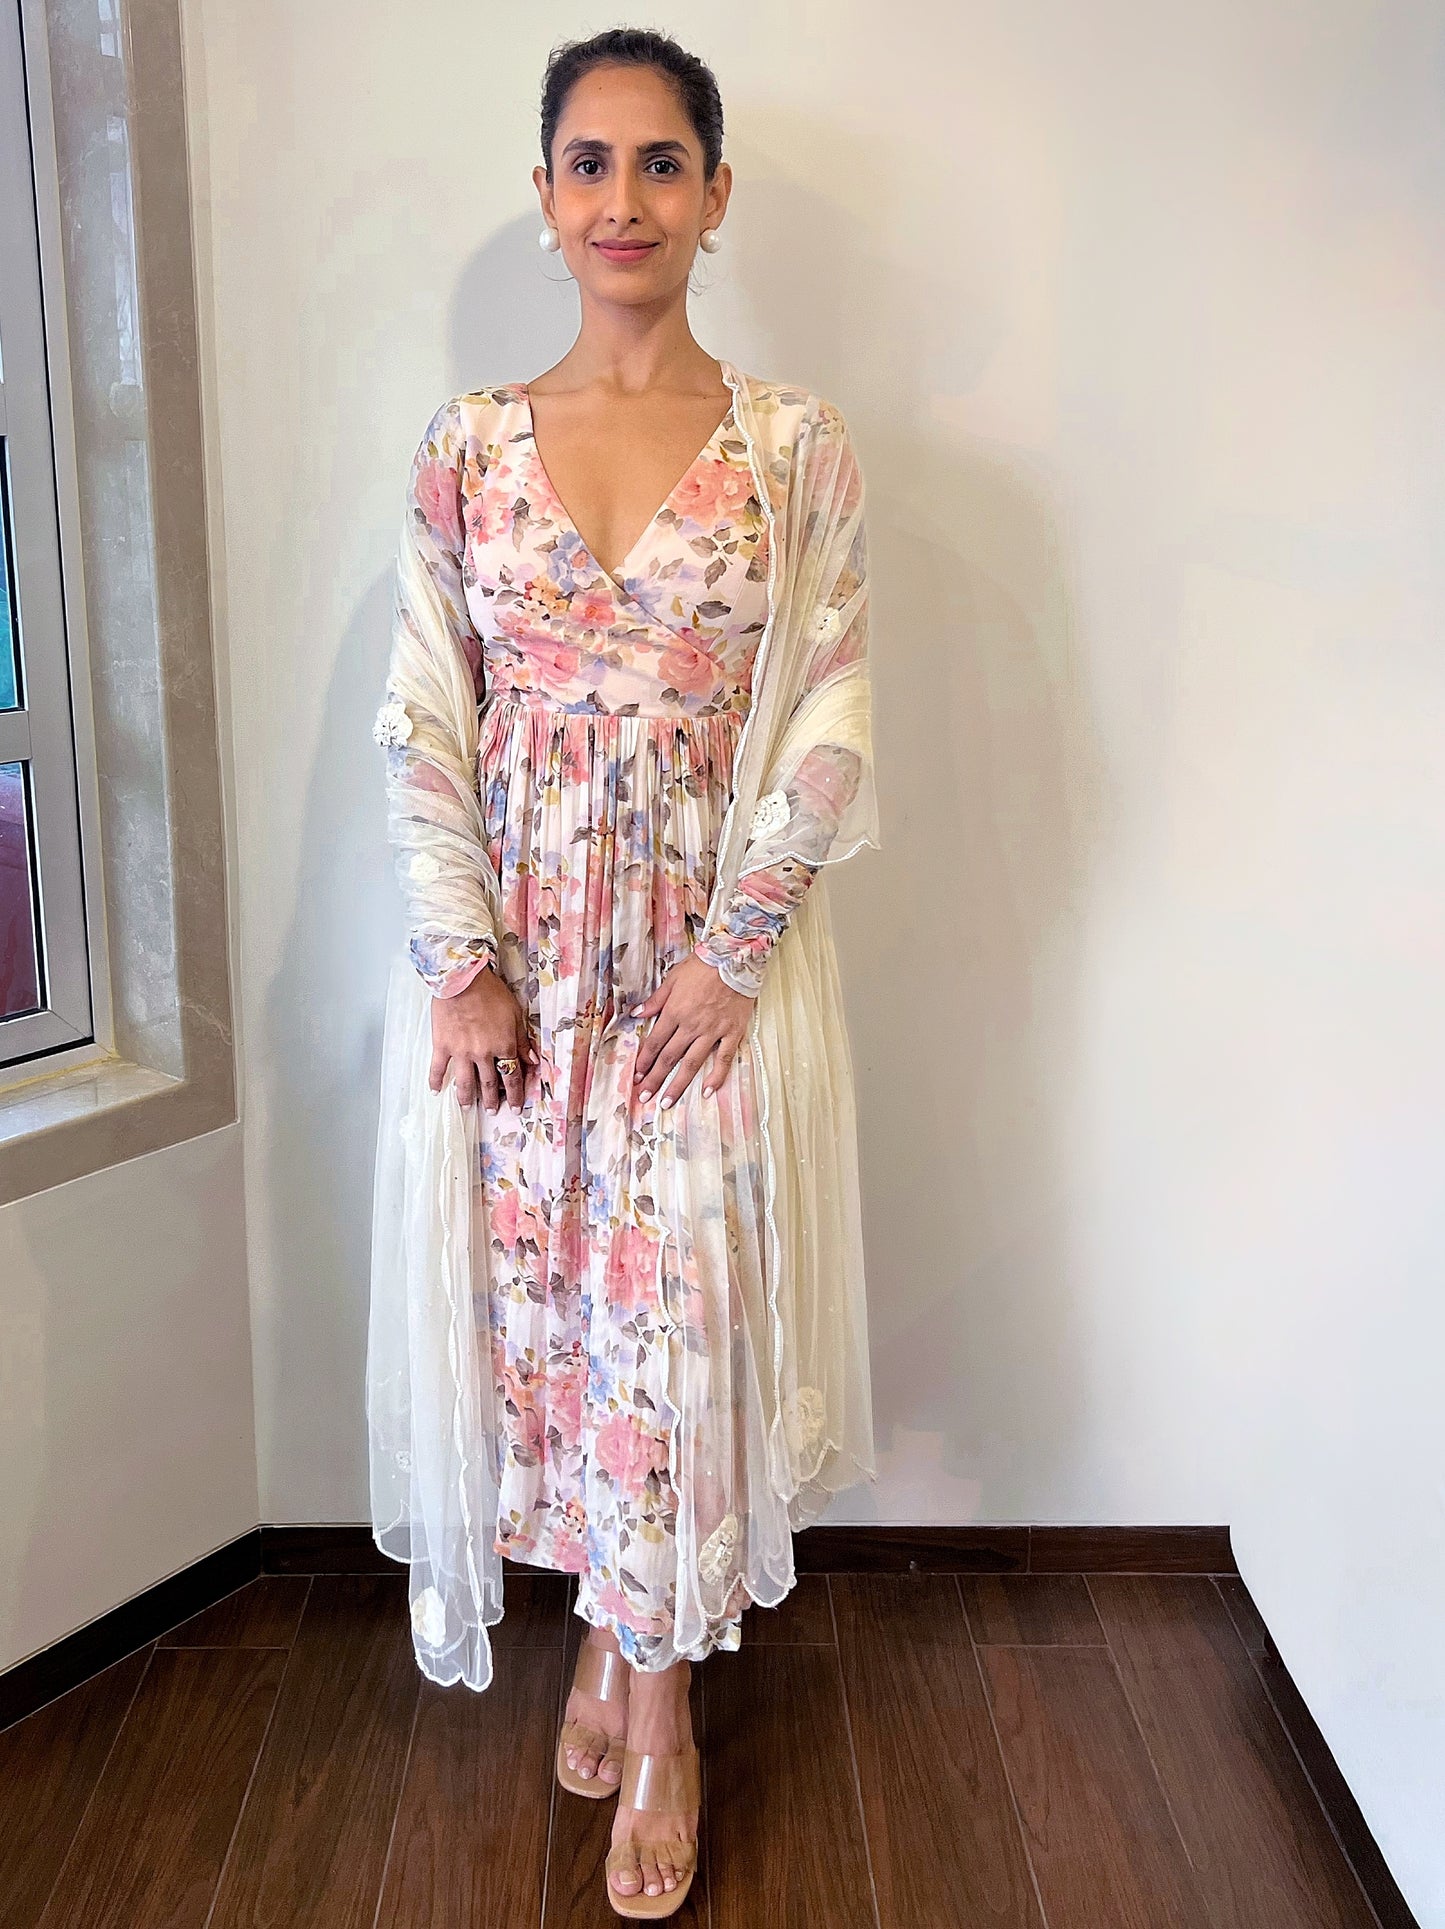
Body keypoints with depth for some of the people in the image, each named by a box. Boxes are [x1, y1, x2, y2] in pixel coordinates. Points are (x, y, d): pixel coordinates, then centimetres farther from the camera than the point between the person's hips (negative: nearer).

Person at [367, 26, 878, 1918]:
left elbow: (829, 718, -4)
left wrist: (730, 957, -11)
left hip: (712, 952, -2)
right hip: (509, 953, 2)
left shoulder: (794, 443, 0)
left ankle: (658, 1692, 25)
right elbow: (421, 723, 1)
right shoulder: (468, 446, 4)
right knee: (538, 1287, 9)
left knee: (674, 1304, 3)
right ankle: (609, 1624, 34)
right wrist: (461, 963, -8)